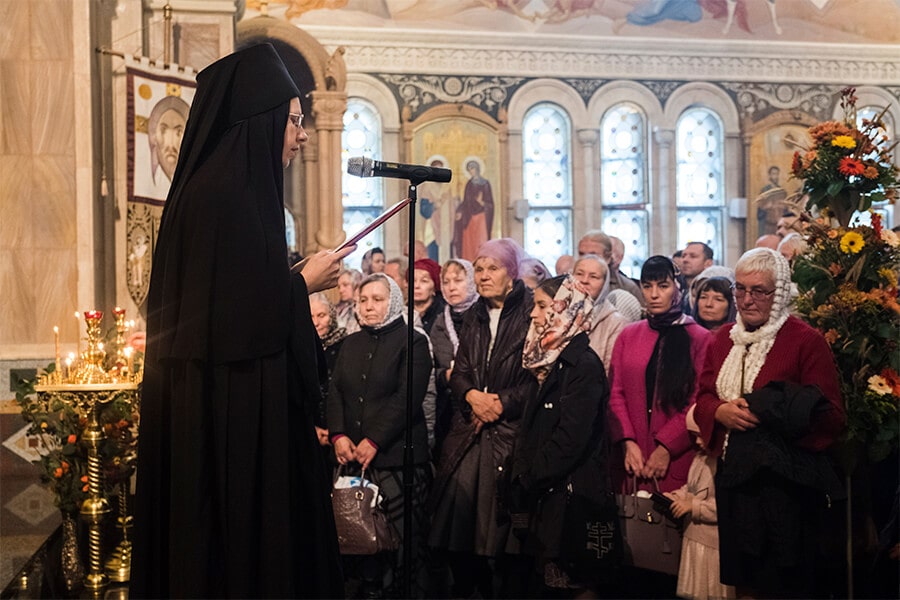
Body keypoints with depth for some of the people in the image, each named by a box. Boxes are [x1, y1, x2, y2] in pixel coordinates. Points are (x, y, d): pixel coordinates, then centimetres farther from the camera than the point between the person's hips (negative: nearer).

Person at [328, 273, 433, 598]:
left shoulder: (412, 342, 1)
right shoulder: (351, 344, 19)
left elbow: (407, 398, -9)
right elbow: (336, 391, 11)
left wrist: (374, 441, -14)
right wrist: (338, 435, -4)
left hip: (397, 455, -4)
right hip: (353, 455, 5)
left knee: (401, 538, -6)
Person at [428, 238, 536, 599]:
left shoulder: (531, 314, -3)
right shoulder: (474, 317, 16)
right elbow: (458, 373, 14)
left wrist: (501, 402, -12)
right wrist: (473, 395, -6)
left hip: (510, 430, -5)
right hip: (469, 429, 5)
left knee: (498, 512, -9)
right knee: (459, 500, -4)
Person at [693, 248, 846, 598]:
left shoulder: (807, 341, -8)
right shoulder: (723, 340, 11)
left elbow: (831, 418, -11)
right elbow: (702, 400, 14)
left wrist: (769, 413, -24)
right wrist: (720, 411, -9)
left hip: (785, 481, -5)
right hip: (734, 477, 5)